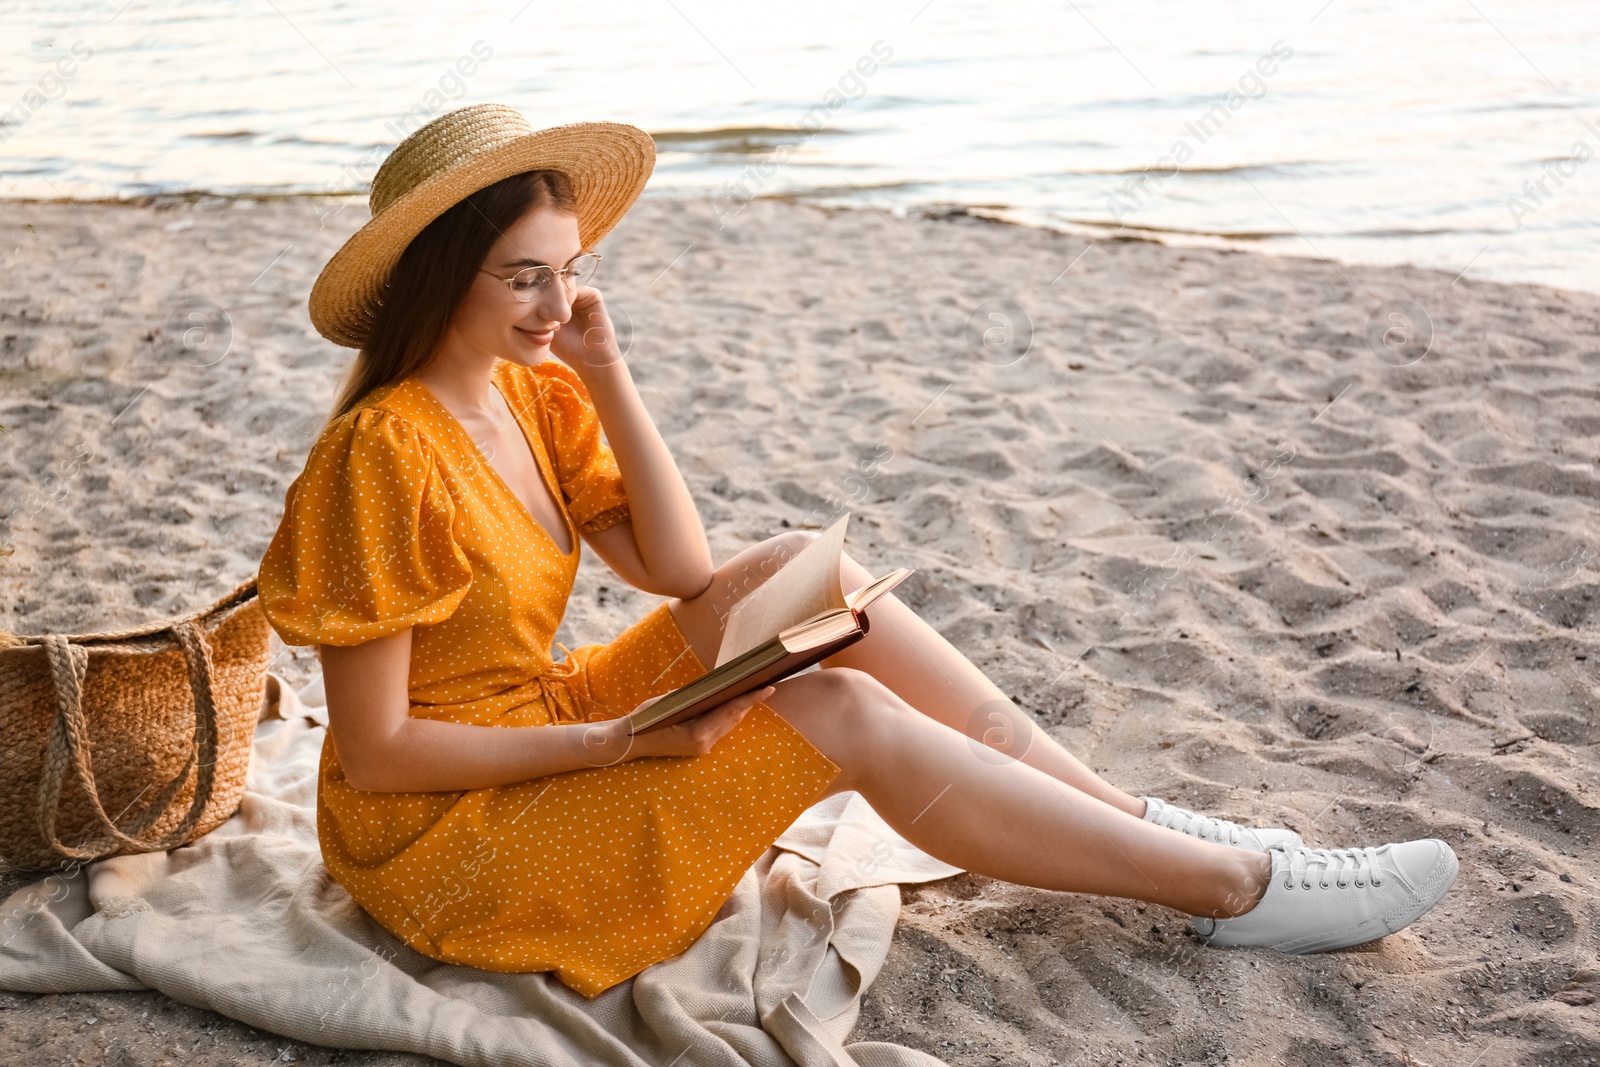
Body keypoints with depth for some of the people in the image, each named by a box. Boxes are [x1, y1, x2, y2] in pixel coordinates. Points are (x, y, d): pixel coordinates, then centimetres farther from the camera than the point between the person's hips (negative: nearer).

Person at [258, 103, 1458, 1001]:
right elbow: (376, 751, -21)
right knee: (845, 714, -21)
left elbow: (683, 570, -3)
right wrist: (617, 743, -22)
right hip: (447, 835, -8)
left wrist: (606, 370, -10)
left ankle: (1144, 820, -4)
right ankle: (1233, 887, -11)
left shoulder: (533, 394, 1)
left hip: (545, 739, 8)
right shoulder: (385, 455, -23)